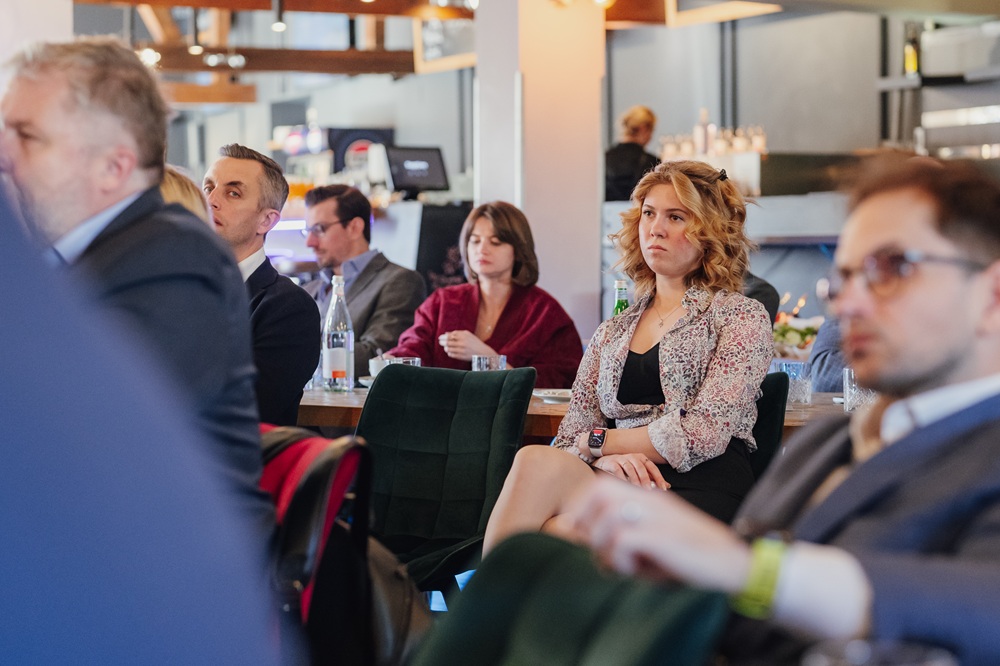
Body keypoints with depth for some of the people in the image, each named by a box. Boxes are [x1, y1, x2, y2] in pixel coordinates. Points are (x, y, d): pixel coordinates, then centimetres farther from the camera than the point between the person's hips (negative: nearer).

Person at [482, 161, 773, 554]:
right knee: (538, 461, -33)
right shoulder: (612, 333, 25)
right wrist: (605, 459, -8)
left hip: (701, 492, -4)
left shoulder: (741, 318, 10)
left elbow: (704, 434, -4)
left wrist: (598, 441, 2)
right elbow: (569, 439, 17)